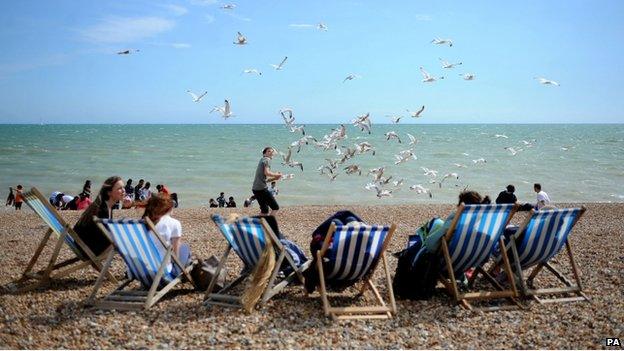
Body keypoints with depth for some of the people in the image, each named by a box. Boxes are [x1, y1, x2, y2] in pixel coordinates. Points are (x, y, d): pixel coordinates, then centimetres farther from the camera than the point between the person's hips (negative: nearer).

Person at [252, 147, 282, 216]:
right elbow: (266, 172, -19)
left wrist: (274, 178, 15)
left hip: (255, 188, 9)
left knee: (264, 210, 16)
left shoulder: (262, 160, 25)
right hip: (261, 188, -9)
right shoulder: (267, 160, -2)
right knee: (275, 207, -6)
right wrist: (276, 174, -4)